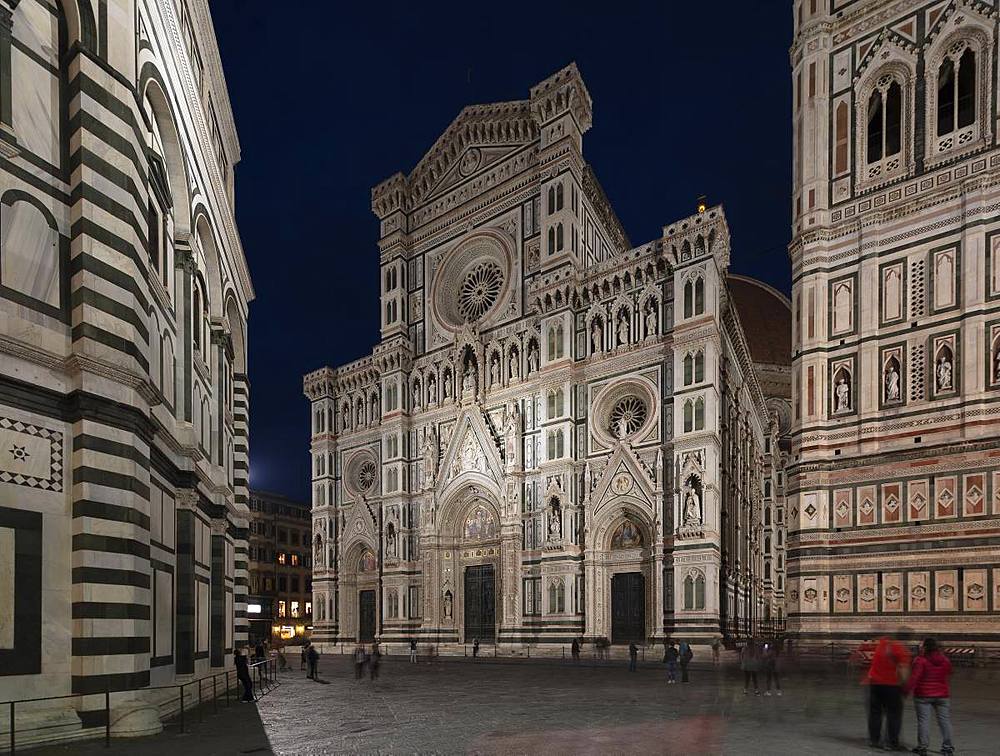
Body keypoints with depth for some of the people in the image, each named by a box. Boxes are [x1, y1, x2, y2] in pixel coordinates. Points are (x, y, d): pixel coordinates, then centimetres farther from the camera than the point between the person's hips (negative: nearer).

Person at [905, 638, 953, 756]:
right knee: (944, 720, 10)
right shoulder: (945, 660, 4)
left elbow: (914, 677, -18)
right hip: (942, 695, 4)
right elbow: (948, 674, 18)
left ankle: (922, 746, 3)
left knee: (923, 720, 1)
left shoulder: (920, 660, -14)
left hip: (923, 695, -4)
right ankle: (947, 746, 13)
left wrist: (907, 689, -11)